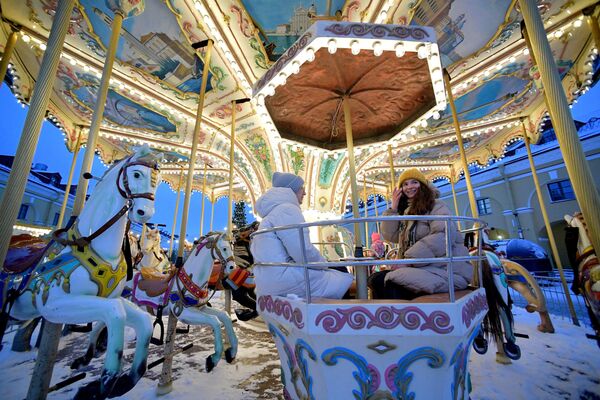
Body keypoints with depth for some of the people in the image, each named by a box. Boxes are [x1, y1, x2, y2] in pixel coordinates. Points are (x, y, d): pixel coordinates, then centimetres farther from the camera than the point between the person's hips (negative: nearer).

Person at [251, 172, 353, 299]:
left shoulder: (273, 211, 20)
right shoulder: (287, 209, -10)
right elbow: (304, 252, -20)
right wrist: (324, 265, -1)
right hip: (285, 279, -10)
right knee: (346, 283, -6)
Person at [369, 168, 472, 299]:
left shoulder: (436, 205, -3)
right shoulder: (406, 211, 17)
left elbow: (444, 237, -21)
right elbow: (391, 236, 11)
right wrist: (393, 208, 4)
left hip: (446, 270, -7)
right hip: (423, 268, 7)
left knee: (391, 281, -28)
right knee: (376, 279, -8)